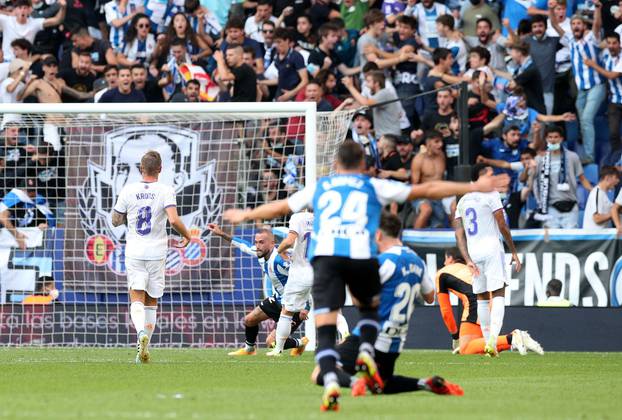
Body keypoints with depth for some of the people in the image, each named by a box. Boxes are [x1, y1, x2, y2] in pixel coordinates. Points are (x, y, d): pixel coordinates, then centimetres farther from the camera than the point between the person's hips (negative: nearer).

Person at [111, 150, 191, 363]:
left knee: (137, 298, -6)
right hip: (157, 251, 0)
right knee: (152, 302, 12)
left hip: (134, 252, 0)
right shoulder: (165, 191, -7)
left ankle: (141, 332, -35)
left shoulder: (128, 190, -1)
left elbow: (115, 221, 8)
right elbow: (174, 220, -18)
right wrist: (187, 235, 0)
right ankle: (144, 349, 12)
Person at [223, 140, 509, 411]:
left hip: (324, 254, 0)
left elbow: (280, 207, 39)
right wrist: (474, 188, 28)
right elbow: (426, 190, 23)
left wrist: (245, 215, 57)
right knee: (369, 306, 28)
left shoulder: (319, 188, 27)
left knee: (325, 327, -4)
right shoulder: (375, 187, 22)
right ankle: (366, 352, 2)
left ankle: (330, 383, -26)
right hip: (361, 255, 0)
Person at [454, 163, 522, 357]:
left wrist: (467, 259, 2)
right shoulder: (491, 194, -3)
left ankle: (488, 343, 13)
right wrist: (514, 252, 1)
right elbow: (502, 227, -6)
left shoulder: (463, 201, 15)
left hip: (473, 252, 6)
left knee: (482, 298, 13)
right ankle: (492, 340, -26)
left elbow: (459, 234, 7)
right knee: (498, 295, -8)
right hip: (492, 250, -6)